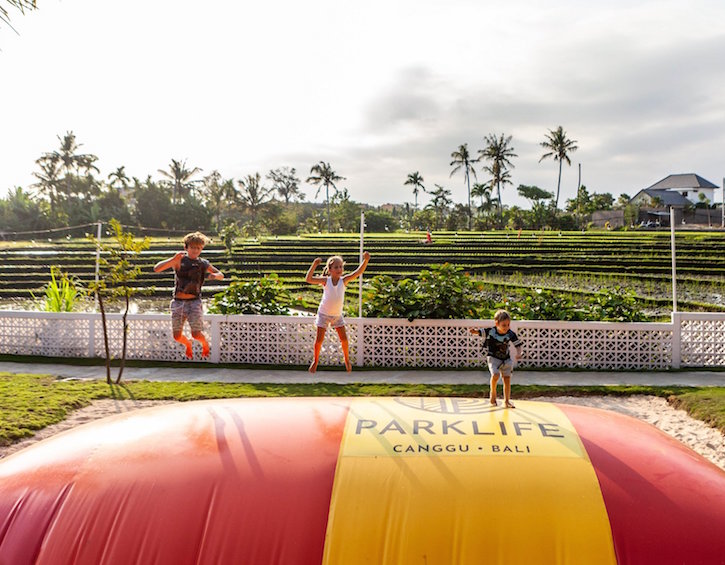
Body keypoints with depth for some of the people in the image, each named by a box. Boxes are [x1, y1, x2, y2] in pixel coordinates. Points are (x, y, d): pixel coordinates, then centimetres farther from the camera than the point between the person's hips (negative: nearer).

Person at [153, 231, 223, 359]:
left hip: (194, 302, 0)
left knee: (196, 334, -11)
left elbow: (221, 275, 17)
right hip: (178, 301, 0)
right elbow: (156, 269, -11)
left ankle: (205, 344, 24)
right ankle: (188, 344, 37)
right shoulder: (179, 260, -1)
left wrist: (214, 275, -7)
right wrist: (173, 259, -23)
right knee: (177, 336, 2)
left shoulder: (204, 264, 6)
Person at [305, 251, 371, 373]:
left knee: (344, 339, 3)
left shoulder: (343, 280, -12)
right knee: (319, 339, 1)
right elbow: (308, 279, -26)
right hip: (324, 314, -2)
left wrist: (366, 260, -36)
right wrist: (314, 265, -35)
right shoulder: (325, 280, -16)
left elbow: (359, 272, -22)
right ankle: (315, 360, 23)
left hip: (337, 315, 2)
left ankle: (347, 360, 26)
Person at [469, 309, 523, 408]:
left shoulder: (511, 334, -14)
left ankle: (507, 401, 17)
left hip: (506, 359, 3)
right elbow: (478, 332, -8)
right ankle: (493, 393, 4)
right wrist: (474, 330, -31)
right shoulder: (490, 331, -16)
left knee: (507, 379, 3)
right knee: (496, 375, -24)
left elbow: (519, 344, -8)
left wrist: (518, 353, -25)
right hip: (493, 358, -2)